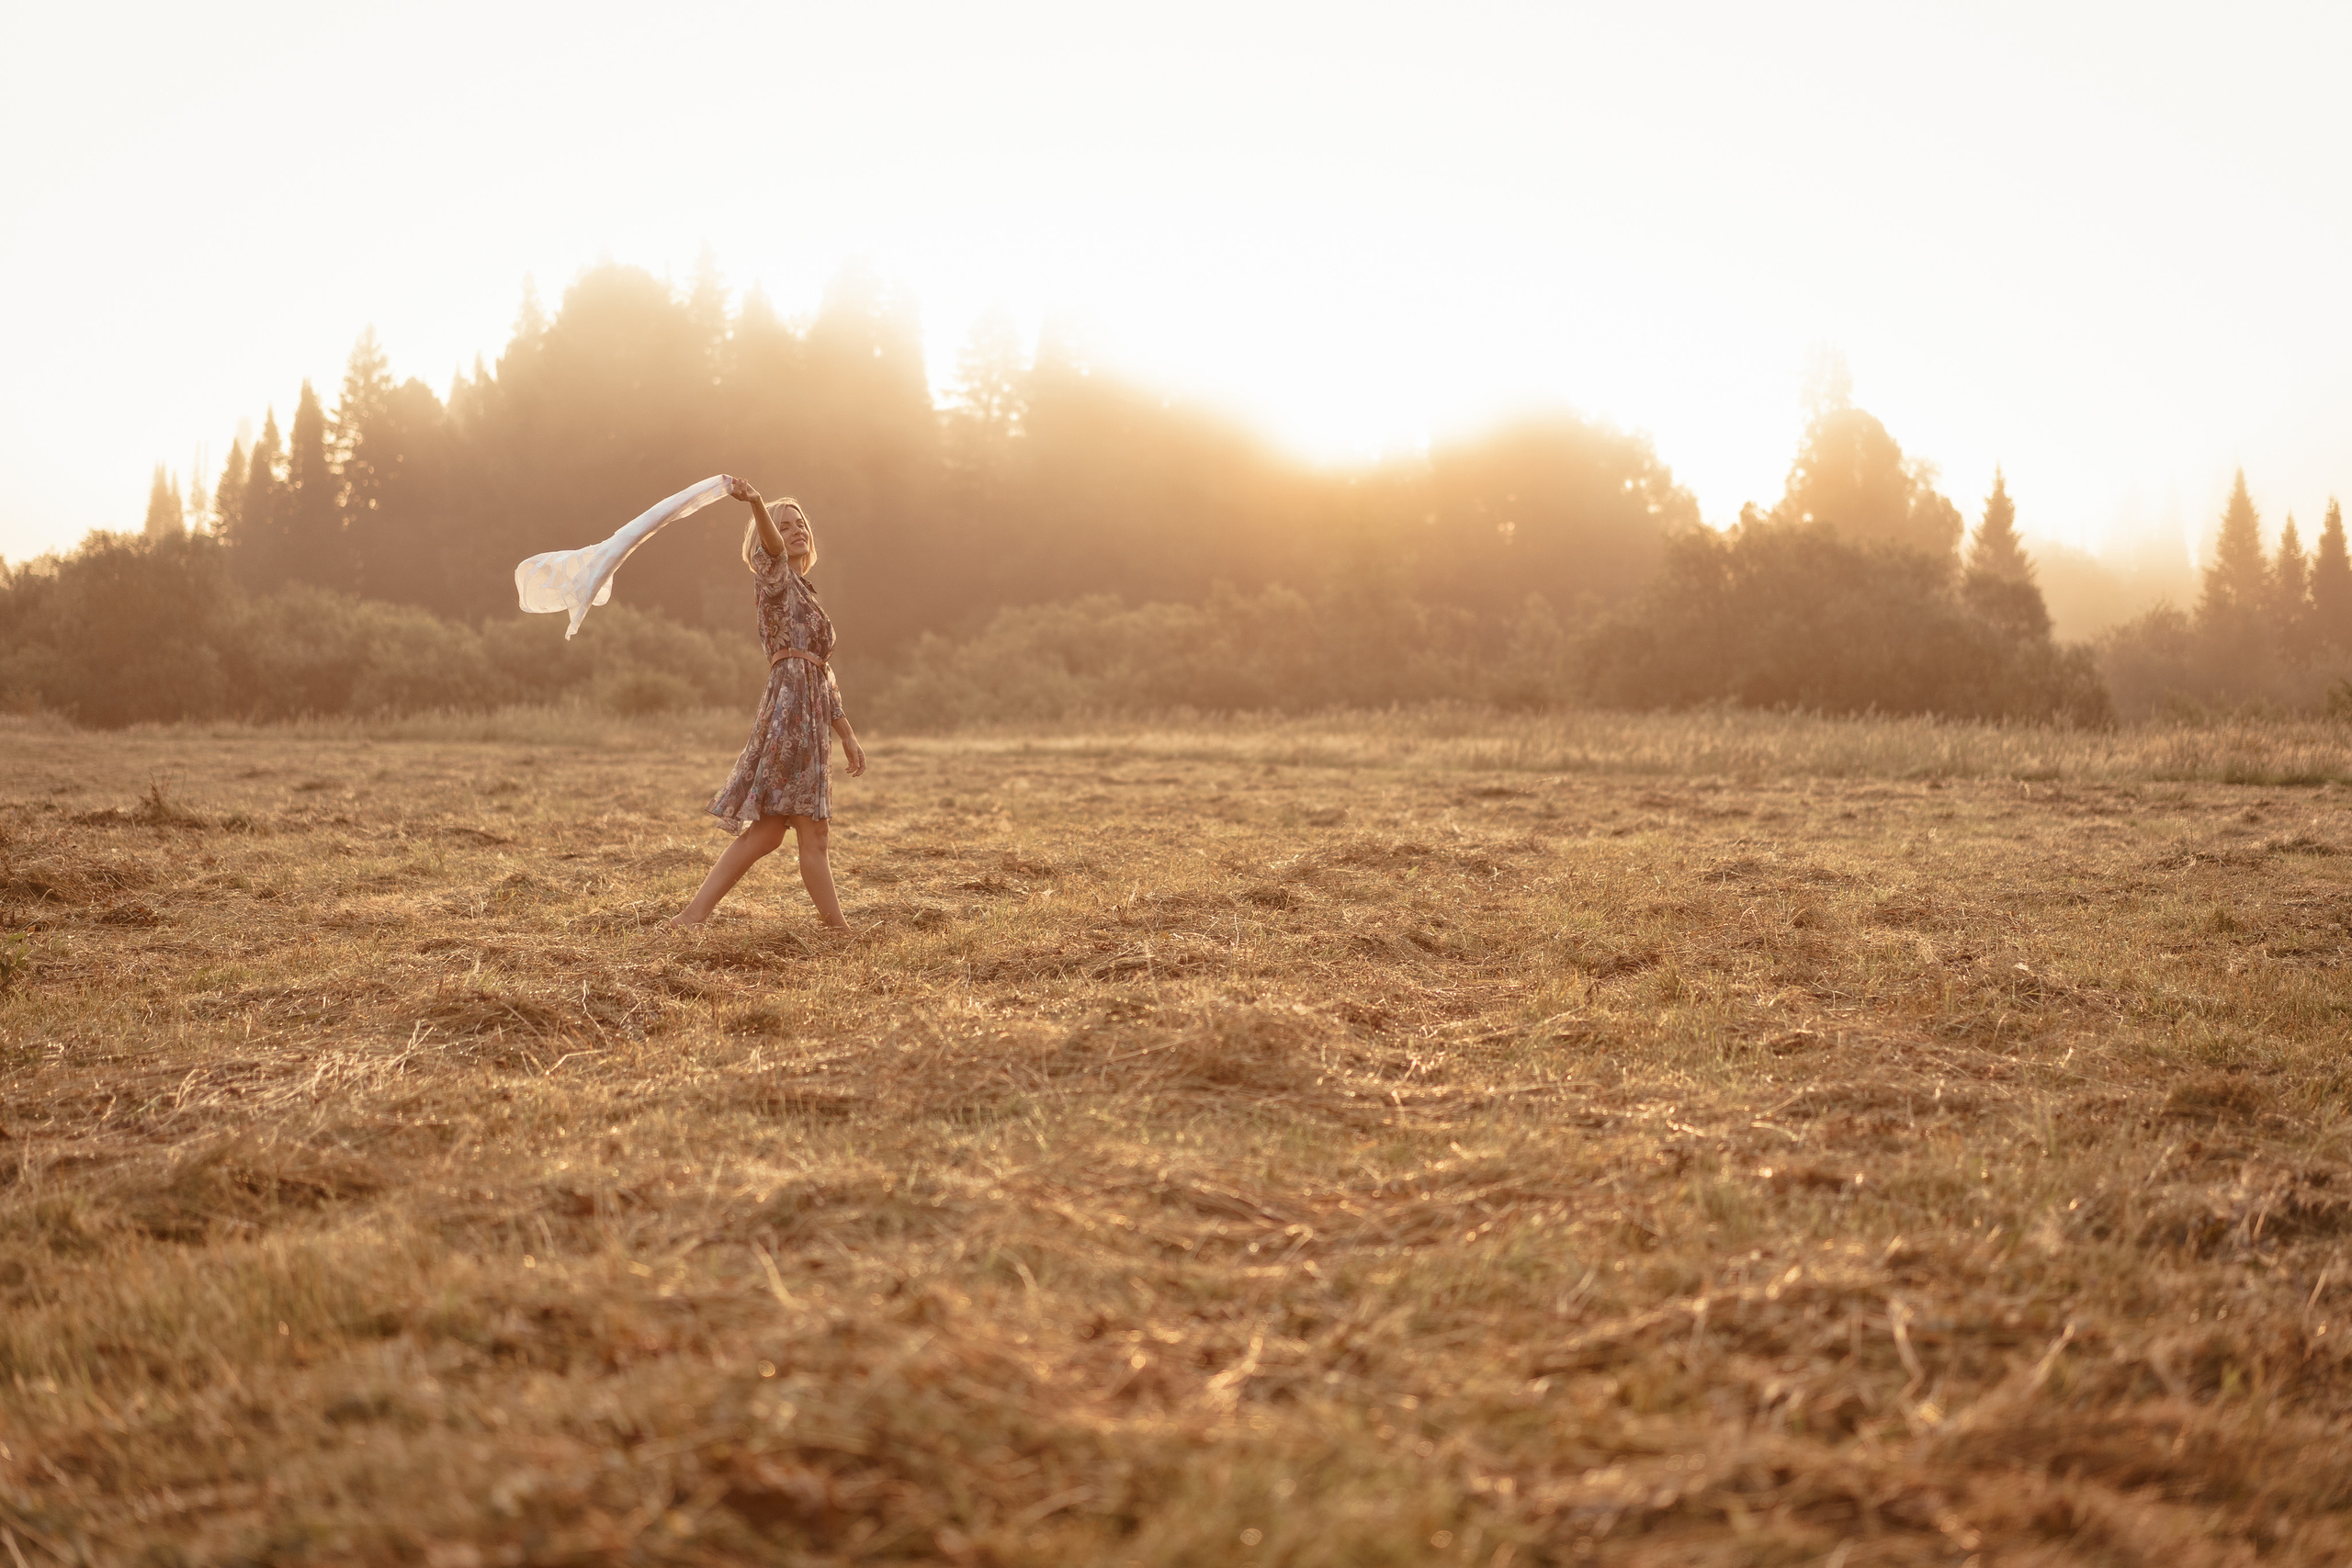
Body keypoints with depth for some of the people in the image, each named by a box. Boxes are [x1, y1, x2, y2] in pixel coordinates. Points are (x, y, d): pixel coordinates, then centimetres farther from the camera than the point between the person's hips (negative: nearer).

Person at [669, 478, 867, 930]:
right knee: (811, 832, -5)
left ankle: (693, 914, 7)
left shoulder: (804, 595, 27)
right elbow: (773, 548, -24)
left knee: (765, 831, 7)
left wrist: (847, 735, 27)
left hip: (808, 714, 9)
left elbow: (823, 674, 28)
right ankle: (837, 925, -1)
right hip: (790, 706, -9)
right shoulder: (776, 578, 2)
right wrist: (757, 505, -45)